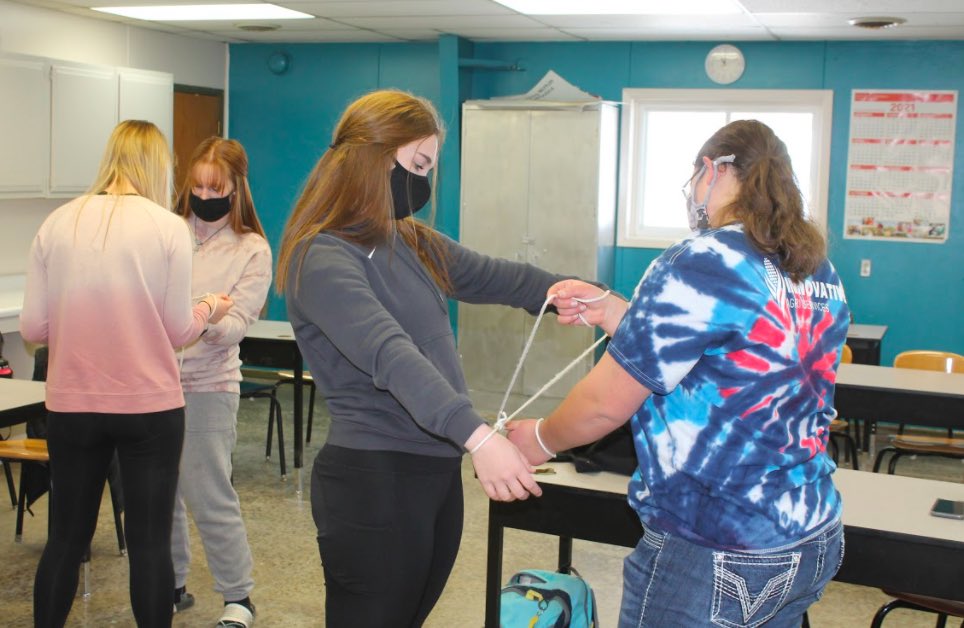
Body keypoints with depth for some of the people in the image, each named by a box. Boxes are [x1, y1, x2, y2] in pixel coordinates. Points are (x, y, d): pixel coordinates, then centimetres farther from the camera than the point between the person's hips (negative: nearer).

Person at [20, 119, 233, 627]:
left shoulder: (57, 224, 1)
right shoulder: (168, 226, -7)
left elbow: (33, 328, 2)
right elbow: (178, 331, -3)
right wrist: (209, 310, 17)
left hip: (72, 406, 3)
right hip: (150, 407, -3)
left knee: (66, 537, 16)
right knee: (150, 542, 7)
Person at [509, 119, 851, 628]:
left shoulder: (702, 263, -19)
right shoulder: (820, 273, 6)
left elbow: (605, 404, -15)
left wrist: (542, 439, 4)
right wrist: (611, 312, 13)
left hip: (715, 559, -8)